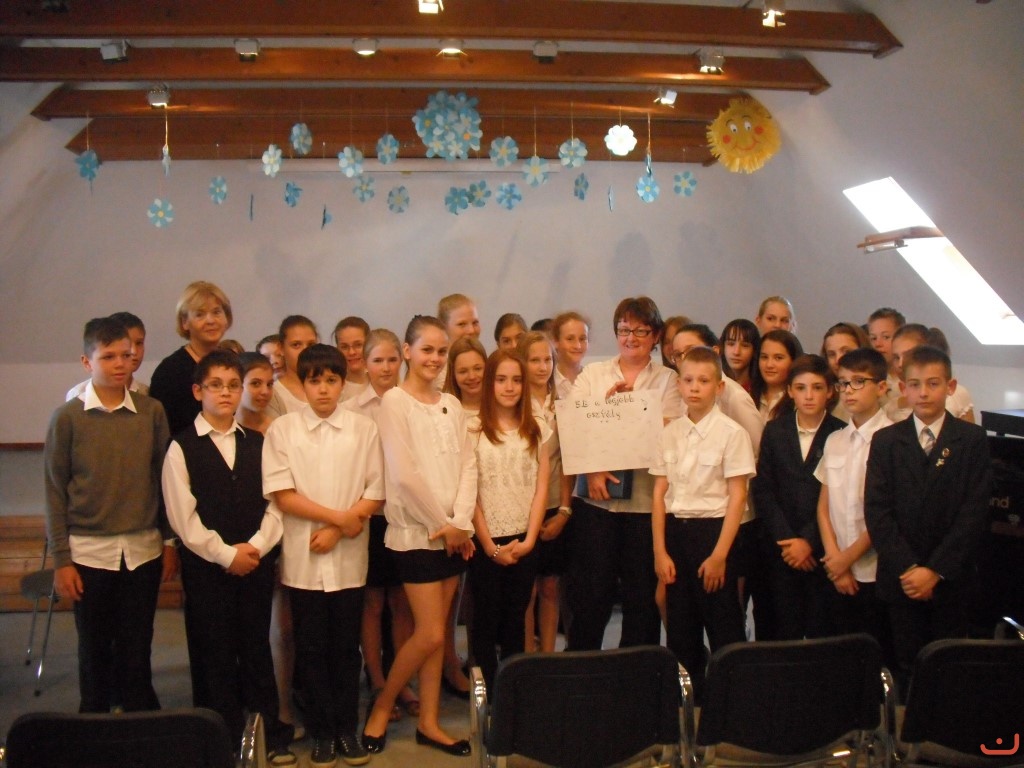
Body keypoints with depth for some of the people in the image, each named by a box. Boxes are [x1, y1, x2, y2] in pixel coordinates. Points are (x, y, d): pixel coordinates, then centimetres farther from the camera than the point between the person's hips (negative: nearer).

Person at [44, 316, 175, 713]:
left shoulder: (152, 411, 0)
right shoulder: (68, 417, -4)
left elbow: (163, 480, 6)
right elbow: (55, 490, -2)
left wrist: (169, 541, 6)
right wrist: (61, 559, -3)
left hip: (143, 550, 1)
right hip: (89, 552, -1)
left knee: (137, 650, 7)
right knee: (95, 651, 9)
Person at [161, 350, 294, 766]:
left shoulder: (258, 444, 9)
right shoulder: (182, 447, -3)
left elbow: (274, 503, 4)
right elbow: (184, 517, -9)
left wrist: (255, 547, -10)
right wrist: (226, 554, -11)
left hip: (257, 563, 3)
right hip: (205, 566, -3)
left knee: (257, 649, 10)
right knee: (214, 654, 4)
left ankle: (270, 734, 20)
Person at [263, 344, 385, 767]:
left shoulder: (363, 429, 2)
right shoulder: (282, 429, -1)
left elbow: (375, 494, 1)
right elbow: (282, 495, -6)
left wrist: (337, 531, -10)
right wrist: (340, 516, -11)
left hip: (348, 558, 1)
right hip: (303, 559, 0)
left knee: (346, 647, 8)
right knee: (311, 648, 7)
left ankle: (347, 728, 21)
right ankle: (321, 732, 18)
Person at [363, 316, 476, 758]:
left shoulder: (452, 405, 11)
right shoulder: (395, 401, -8)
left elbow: (467, 466, 5)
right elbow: (404, 473, -14)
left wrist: (459, 523, -8)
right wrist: (442, 524, -11)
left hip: (453, 533, 6)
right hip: (416, 532, -5)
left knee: (435, 632, 9)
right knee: (430, 634, -7)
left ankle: (429, 723, 18)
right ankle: (381, 707, 14)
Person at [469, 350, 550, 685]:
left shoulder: (536, 429, 6)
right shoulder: (474, 430, -5)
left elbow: (541, 488, 3)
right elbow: (469, 491, -7)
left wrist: (529, 539, -6)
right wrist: (490, 545, -9)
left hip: (524, 540, 3)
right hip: (486, 541, -3)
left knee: (516, 619, 10)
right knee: (487, 619, 6)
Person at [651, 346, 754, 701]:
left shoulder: (731, 433, -8)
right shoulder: (670, 433, 6)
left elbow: (737, 497, -9)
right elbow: (659, 492, 6)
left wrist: (719, 555, -13)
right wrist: (659, 551, 0)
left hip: (713, 529, -5)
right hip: (674, 530, 5)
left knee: (724, 630, 1)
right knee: (680, 626, 12)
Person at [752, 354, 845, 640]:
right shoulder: (775, 431, 8)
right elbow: (762, 490, 3)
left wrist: (809, 541, -11)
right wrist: (785, 539, -7)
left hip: (823, 549, -2)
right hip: (780, 549, 2)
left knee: (821, 632, 0)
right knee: (784, 630, 3)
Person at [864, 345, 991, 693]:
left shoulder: (972, 439, 0)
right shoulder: (886, 440, 4)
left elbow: (975, 512, -7)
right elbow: (876, 511, -3)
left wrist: (936, 570, -13)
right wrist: (906, 568, -12)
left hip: (951, 578, -1)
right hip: (900, 579, 1)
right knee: (907, 667, 6)